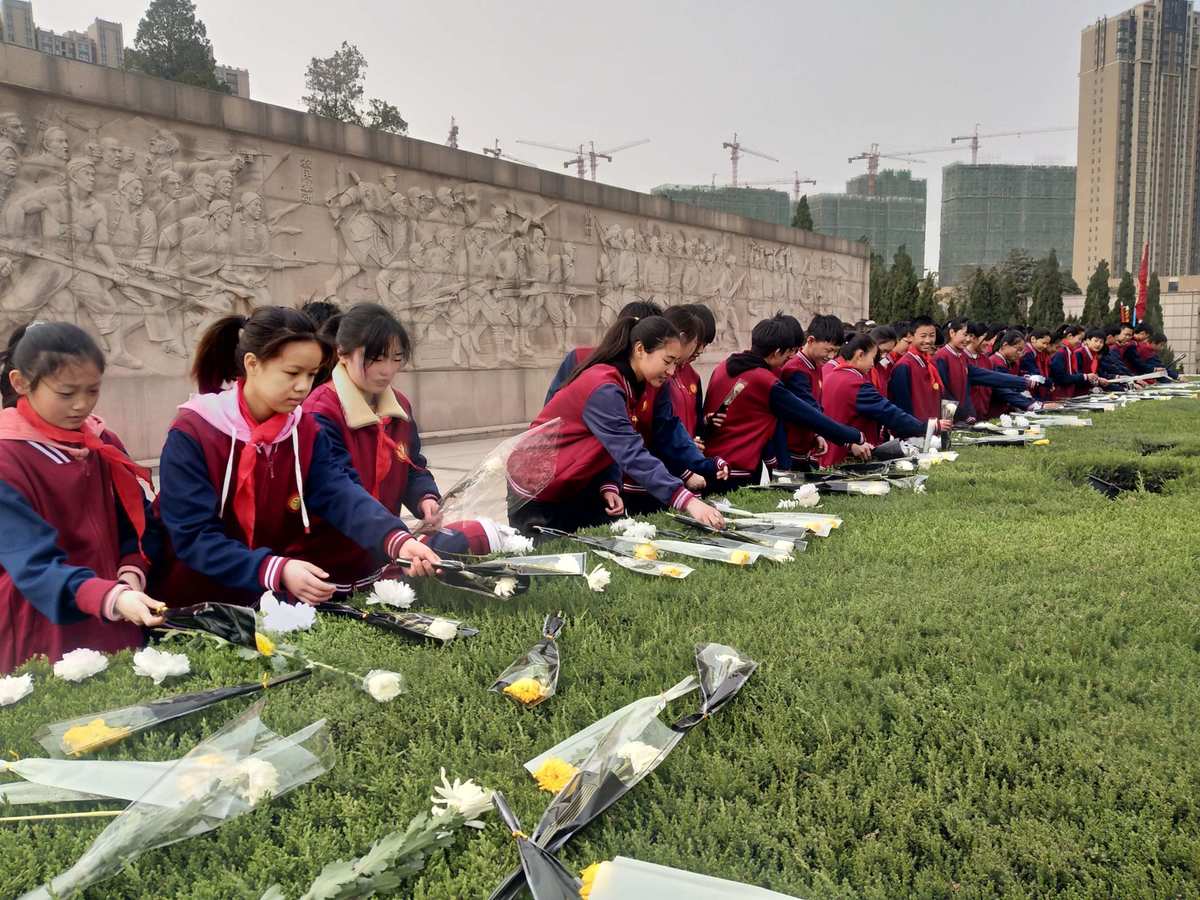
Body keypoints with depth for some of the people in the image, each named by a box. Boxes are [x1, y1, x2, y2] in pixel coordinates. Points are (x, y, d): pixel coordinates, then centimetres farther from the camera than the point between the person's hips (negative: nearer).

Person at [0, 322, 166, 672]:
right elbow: (33, 564, -23)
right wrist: (110, 598, -38)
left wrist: (131, 575, -13)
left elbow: (139, 521, 7)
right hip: (41, 643, -5)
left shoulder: (104, 444, 4)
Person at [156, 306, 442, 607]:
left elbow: (341, 495, -16)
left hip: (288, 594, 3)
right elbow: (193, 536, -20)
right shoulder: (191, 434, -16)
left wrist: (397, 540, -35)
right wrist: (277, 571, -34)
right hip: (205, 598, -3)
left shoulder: (306, 431, 0)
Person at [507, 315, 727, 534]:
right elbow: (632, 454, -38)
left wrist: (609, 485, -15)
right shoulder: (603, 389, -30)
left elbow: (616, 446, 3)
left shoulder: (636, 384, -1)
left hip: (577, 484, 8)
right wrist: (687, 501, -44)